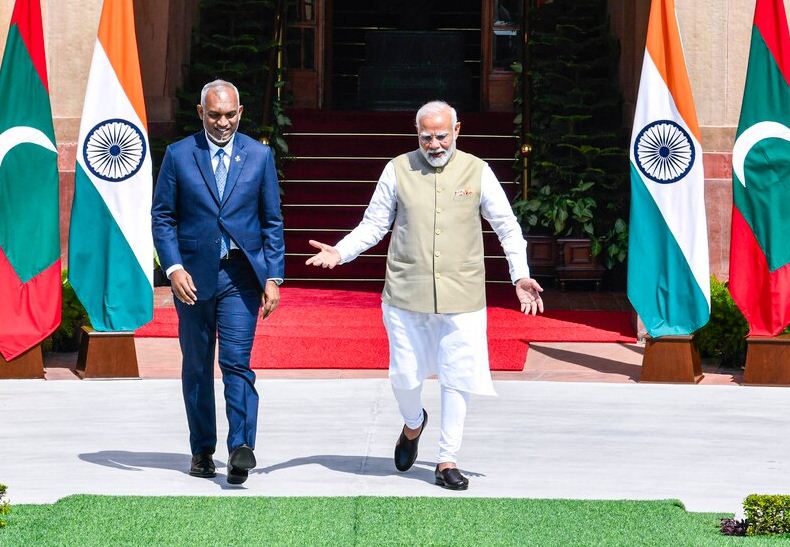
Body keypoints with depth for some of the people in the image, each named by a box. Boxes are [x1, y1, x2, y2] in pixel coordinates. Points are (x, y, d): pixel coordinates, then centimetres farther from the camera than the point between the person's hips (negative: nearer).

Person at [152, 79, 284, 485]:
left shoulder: (259, 156, 6)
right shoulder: (178, 155, 4)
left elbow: (272, 222, 7)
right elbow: (162, 217, 4)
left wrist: (273, 277, 0)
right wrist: (173, 268, -9)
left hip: (240, 274, -1)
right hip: (193, 276, 1)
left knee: (236, 361, -13)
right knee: (197, 367, 8)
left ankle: (241, 447, -16)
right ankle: (202, 451, 17)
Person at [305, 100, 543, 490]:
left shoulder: (477, 172, 3)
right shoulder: (398, 170, 3)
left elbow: (507, 227, 10)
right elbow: (373, 225, 8)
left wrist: (520, 276, 2)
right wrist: (340, 253, -7)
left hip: (462, 297, 0)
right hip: (405, 296, 0)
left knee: (457, 379, 0)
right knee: (404, 377, 5)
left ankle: (447, 462, 12)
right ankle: (414, 423, 38)